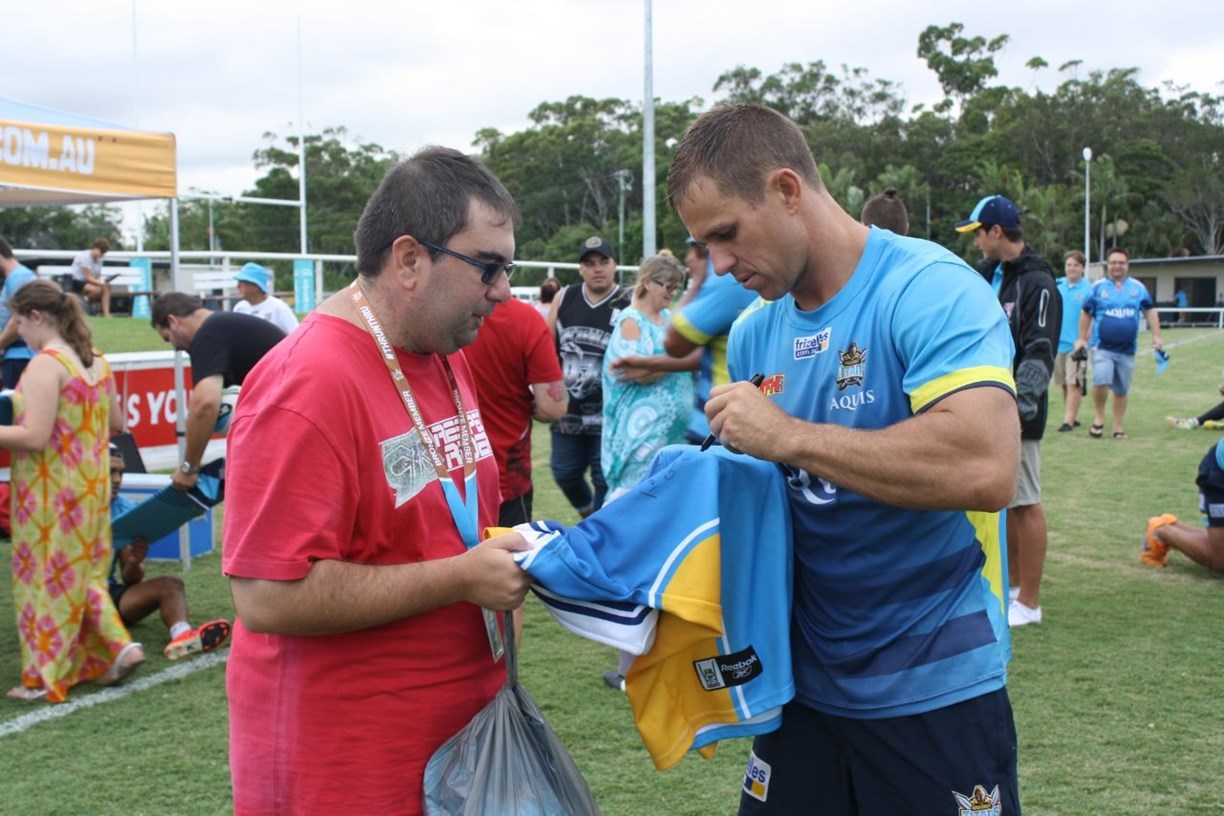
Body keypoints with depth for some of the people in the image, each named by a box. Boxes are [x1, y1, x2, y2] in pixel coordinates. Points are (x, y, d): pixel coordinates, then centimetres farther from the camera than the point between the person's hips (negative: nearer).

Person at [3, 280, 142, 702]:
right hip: (90, 484, 8)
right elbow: (115, 422, 15)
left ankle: (44, 677, 13)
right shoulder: (95, 358, 7)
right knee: (83, 573, 18)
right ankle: (119, 647, 10)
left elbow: (34, 436, -22)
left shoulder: (45, 364, -18)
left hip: (51, 490, -8)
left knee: (47, 577, 4)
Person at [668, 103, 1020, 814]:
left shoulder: (930, 289, -16)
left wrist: (788, 436, -24)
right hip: (802, 682, 6)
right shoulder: (754, 332, 4)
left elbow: (984, 468, -31)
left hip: (935, 692, -6)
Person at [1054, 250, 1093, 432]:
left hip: (1076, 345, -5)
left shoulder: (1088, 289, -5)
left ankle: (1069, 421, -8)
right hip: (1057, 342, 5)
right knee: (1064, 384, 11)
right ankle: (1074, 417, 23)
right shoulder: (1056, 285, 7)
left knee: (1073, 384, -9)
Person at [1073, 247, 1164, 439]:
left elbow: (1150, 311, 13)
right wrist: (1082, 339, 9)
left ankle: (1118, 427, 21)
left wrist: (1156, 335, 4)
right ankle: (1099, 418, 2)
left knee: (1121, 391, 8)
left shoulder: (1138, 287, 6)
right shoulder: (1098, 287, 2)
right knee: (1100, 382, -21)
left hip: (1127, 350, 2)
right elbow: (1086, 313, 10)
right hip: (1102, 348, -2)